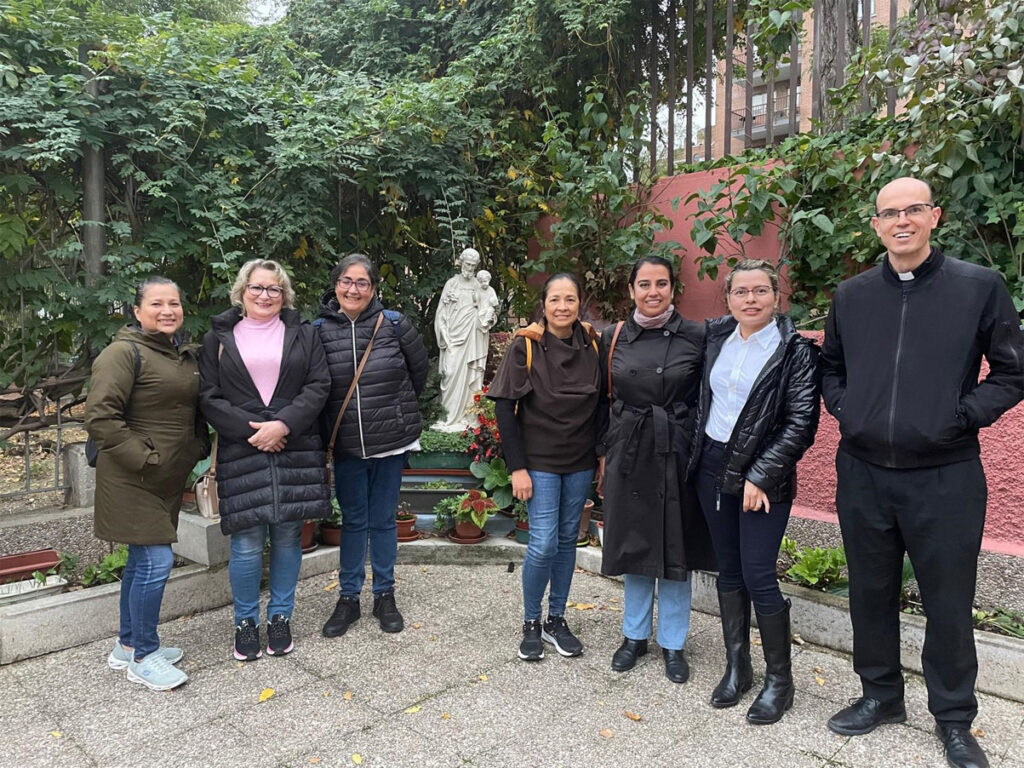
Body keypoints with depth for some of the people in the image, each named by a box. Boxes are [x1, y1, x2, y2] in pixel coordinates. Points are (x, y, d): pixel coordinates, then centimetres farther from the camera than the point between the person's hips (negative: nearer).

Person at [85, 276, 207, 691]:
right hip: (132, 482, -8)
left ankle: (128, 645, 30)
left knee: (143, 560, 16)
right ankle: (144, 657, 9)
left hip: (167, 481, 8)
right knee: (155, 561, -8)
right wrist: (144, 459, -19)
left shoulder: (184, 356, 14)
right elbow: (99, 416, -21)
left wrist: (199, 452, 12)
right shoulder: (124, 353, -13)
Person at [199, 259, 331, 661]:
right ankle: (245, 622, 20)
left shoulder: (303, 334, 10)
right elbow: (209, 396, 2)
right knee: (247, 543, -1)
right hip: (241, 451, -1)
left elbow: (319, 386, 1)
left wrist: (283, 424, -12)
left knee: (287, 536, 7)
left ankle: (280, 617, 24)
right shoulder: (219, 337, 9)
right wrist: (250, 429, -10)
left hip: (295, 449, 1)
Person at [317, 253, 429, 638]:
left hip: (391, 440, 0)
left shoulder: (394, 324, -4)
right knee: (353, 520, 11)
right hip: (346, 444, 0)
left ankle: (384, 595, 27)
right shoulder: (320, 330, -3)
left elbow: (419, 370, 7)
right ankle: (348, 597, 26)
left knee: (383, 519, 11)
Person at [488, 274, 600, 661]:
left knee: (567, 539, 12)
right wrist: (517, 468, -13)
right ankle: (531, 623, 17)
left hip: (581, 461, 4)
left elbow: (602, 402, 8)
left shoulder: (592, 345, -1)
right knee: (543, 545, -6)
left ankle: (557, 619, 28)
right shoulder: (526, 345, -11)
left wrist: (603, 454, 4)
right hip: (540, 461, -4)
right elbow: (504, 407, -11)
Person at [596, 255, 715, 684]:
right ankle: (635, 635, 31)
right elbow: (603, 402, 8)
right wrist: (602, 456, 7)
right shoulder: (613, 339, 4)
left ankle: (673, 644, 26)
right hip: (628, 454, 2)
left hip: (677, 454, -2)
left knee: (675, 548, 7)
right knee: (633, 544, 13)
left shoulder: (696, 337, -4)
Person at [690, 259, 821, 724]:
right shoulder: (715, 339, 6)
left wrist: (760, 477, -16)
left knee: (758, 577, -4)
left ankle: (779, 680, 16)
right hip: (712, 467, 5)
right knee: (728, 570, 13)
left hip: (762, 478, -5)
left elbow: (801, 424, -12)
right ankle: (737, 667, 28)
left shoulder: (795, 351, -9)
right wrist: (697, 456, 10)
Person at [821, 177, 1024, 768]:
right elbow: (831, 366, 18)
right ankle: (881, 695, 35)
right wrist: (845, 409, 2)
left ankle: (955, 719, 30)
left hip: (945, 477, -3)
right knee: (871, 593, 15)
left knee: (949, 603, 9)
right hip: (862, 474, 3)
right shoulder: (851, 295, 6)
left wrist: (962, 416, -11)